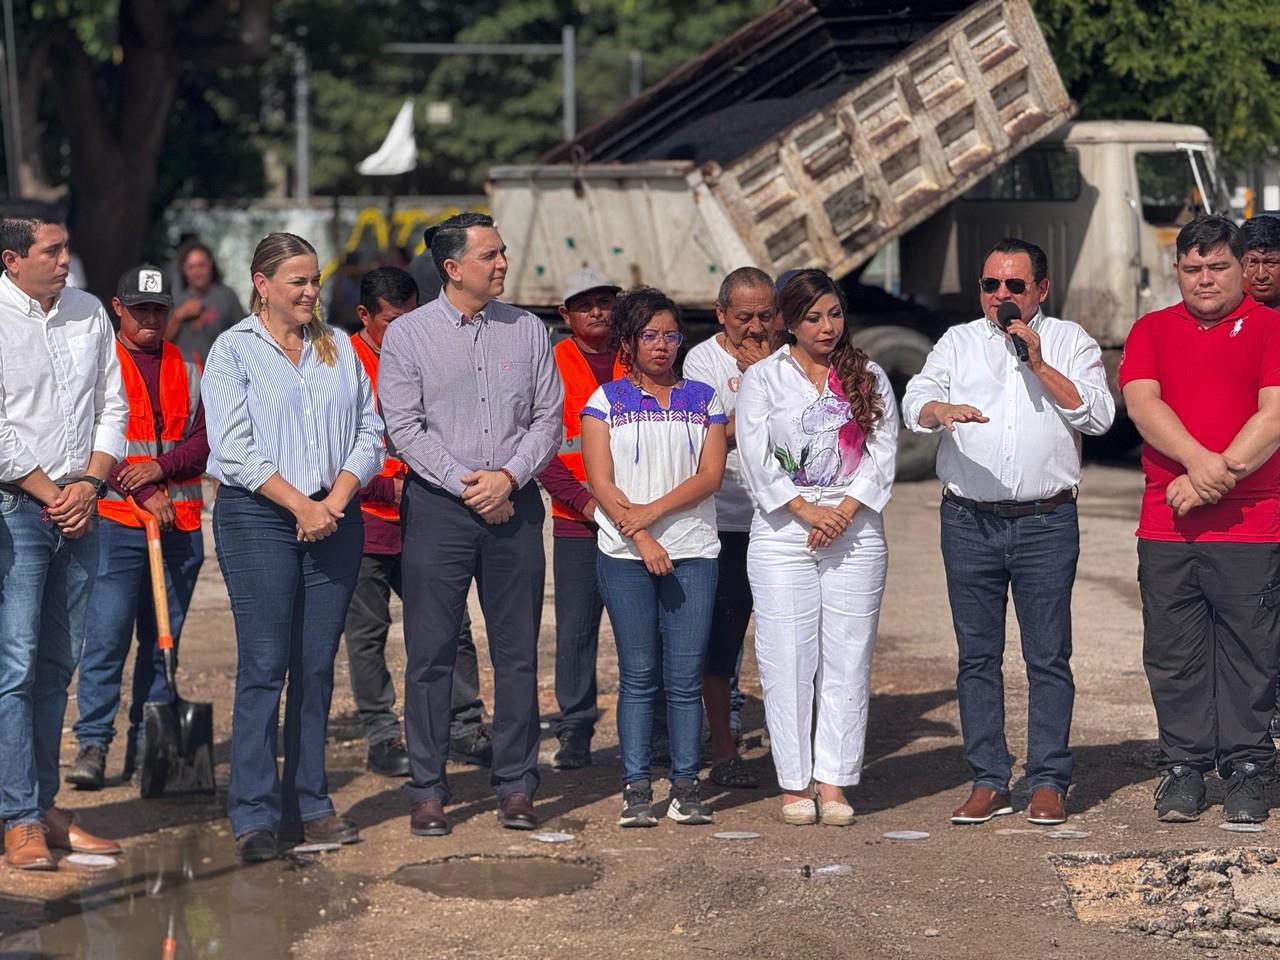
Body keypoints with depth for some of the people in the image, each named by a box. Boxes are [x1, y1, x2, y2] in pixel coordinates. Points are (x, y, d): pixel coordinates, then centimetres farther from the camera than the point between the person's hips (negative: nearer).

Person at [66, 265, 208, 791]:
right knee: (107, 634, -9)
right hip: (118, 519, -4)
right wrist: (143, 494, -14)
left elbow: (206, 437, 8)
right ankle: (93, 742, -6)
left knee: (165, 638, 6)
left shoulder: (188, 369, 15)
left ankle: (150, 742, 12)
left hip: (180, 524, 4)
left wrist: (161, 467, -10)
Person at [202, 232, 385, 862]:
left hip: (334, 518, 4)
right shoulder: (233, 350, 1)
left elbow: (369, 431, 10)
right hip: (257, 518, -4)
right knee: (264, 664, -8)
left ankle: (309, 804, 11)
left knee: (318, 664, 5)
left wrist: (337, 499, -6)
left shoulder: (338, 349, 14)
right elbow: (235, 447, -7)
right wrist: (300, 504, -13)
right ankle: (255, 815, -7)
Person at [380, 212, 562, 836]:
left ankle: (516, 786, 10)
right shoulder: (408, 335, 1)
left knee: (517, 651, 3)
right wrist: (467, 485, -10)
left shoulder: (528, 331, 9)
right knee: (431, 652, -2)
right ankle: (427, 791, 4)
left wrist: (508, 476, -8)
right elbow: (405, 428, -4)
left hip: (514, 503, 2)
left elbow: (548, 417, 7)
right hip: (438, 504, -2)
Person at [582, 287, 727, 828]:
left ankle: (686, 786, 3)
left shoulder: (703, 399, 12)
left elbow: (711, 475, 1)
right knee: (638, 674, -1)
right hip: (625, 556, -1)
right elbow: (601, 483, -1)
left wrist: (654, 510, -11)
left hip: (692, 552, 1)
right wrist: (641, 539, -12)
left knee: (685, 676, -2)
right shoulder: (606, 401, 7)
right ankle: (636, 787, 2)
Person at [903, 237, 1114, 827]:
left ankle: (1048, 783, 4)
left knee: (1048, 656, -2)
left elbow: (1099, 415, -5)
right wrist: (941, 409, -25)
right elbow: (916, 400, -2)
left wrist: (1039, 364, -11)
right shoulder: (959, 342, 13)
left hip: (1046, 520, -2)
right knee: (977, 655, 4)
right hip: (969, 520, 2)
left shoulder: (1070, 342, 8)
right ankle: (988, 781, 9)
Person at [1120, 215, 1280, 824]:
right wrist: (1198, 460, -17)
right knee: (1173, 657, 4)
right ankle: (1184, 768, 13)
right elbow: (1142, 403, -2)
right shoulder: (1152, 331, 13)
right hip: (1166, 525, 3)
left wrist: (1218, 475, -14)